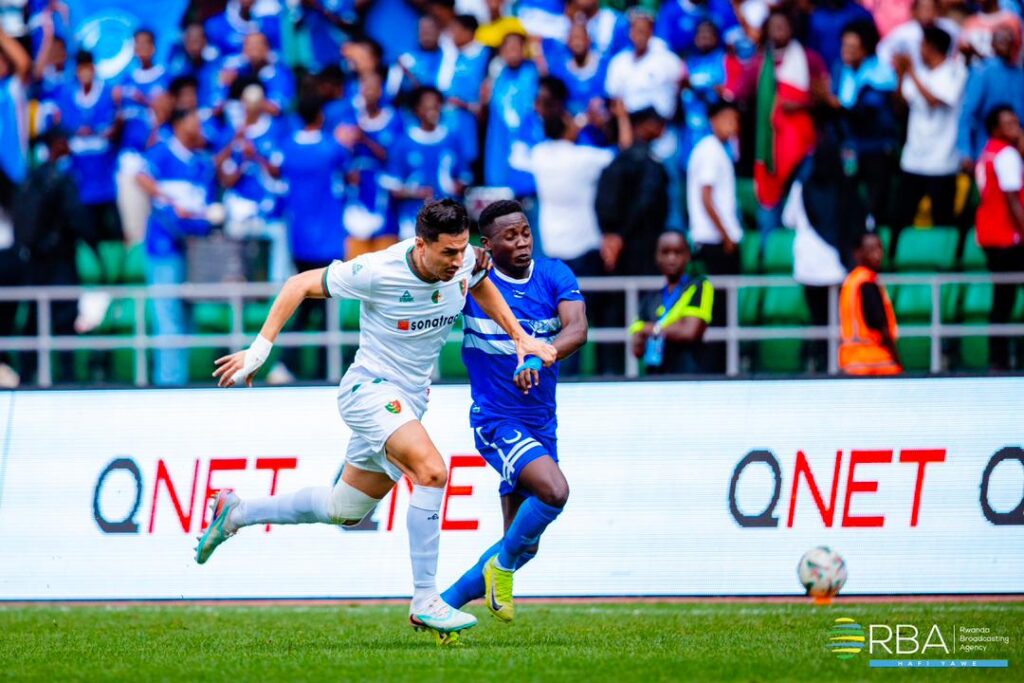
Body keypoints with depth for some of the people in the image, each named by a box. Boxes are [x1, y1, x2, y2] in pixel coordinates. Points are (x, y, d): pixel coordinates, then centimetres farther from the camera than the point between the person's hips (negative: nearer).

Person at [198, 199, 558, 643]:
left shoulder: (464, 260, -8)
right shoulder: (377, 273, -24)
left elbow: (481, 285, 19)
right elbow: (300, 285, -12)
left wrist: (520, 336, 11)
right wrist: (259, 350, -13)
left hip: (409, 402, 7)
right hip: (371, 388, -7)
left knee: (345, 511, 16)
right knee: (432, 470, -29)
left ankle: (235, 513, 36)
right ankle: (425, 602, -25)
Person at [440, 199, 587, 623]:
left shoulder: (554, 276, -2)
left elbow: (577, 330, -17)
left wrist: (538, 359, -36)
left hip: (541, 423, 5)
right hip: (496, 420, -5)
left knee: (523, 546, 8)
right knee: (553, 490, -29)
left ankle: (445, 603, 22)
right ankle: (501, 566, -6)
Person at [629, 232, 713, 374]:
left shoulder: (699, 287, 4)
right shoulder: (651, 301, 16)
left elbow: (690, 332, -8)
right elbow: (637, 348, 9)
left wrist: (653, 329, 5)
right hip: (656, 378, 4)